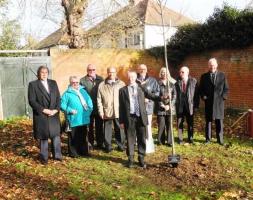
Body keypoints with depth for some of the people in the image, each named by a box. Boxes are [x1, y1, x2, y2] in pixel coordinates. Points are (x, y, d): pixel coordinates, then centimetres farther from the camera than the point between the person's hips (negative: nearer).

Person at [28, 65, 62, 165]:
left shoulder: (53, 83, 10)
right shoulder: (33, 84, -2)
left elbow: (58, 97, 8)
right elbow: (32, 101, -9)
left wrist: (56, 109, -8)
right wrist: (43, 110, -15)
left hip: (54, 115, 4)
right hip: (41, 116, -4)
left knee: (56, 135, 8)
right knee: (43, 137, 4)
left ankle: (57, 155, 22)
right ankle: (44, 157, 17)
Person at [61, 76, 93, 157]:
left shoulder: (83, 91, 12)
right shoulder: (67, 93, -6)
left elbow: (89, 101, 16)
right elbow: (62, 105, -11)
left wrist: (89, 108, 1)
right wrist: (70, 110, -20)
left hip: (84, 119, 6)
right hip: (73, 119, -6)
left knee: (83, 136, 14)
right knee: (73, 137, 1)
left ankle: (84, 151, 26)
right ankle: (73, 152, 13)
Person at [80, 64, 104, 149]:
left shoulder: (100, 79, 4)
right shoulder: (83, 80, -3)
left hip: (99, 107, 2)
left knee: (99, 126, 10)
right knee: (90, 126, 10)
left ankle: (100, 143, 21)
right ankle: (90, 143, 22)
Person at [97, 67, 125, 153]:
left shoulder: (121, 84, 5)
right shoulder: (102, 85, 5)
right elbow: (99, 99, 4)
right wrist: (101, 111, -2)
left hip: (119, 111, 0)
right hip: (107, 112, 0)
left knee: (119, 129, 4)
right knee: (107, 130, 7)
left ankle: (121, 145, 19)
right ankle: (108, 146, 19)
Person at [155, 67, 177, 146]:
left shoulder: (171, 84, 10)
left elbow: (174, 96, 5)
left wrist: (169, 105, -7)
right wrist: (163, 105, -10)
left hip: (170, 108, 2)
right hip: (160, 108, -2)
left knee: (169, 125, 3)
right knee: (161, 125, -1)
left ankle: (170, 141, 11)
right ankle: (161, 141, 10)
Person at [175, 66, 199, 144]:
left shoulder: (193, 81, 0)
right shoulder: (177, 82, 5)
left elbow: (197, 94, -1)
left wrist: (196, 105, -6)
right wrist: (175, 104, -6)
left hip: (190, 105, -1)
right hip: (180, 106, 1)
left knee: (190, 123, 8)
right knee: (179, 123, 5)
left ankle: (190, 139, 20)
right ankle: (180, 139, 15)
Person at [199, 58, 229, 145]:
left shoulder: (222, 75, 7)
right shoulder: (204, 76, 6)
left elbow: (226, 88, 9)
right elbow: (201, 89, 9)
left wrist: (223, 97, -4)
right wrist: (203, 96, -5)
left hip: (219, 102, 0)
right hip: (208, 102, 0)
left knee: (219, 121, 4)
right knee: (208, 121, 5)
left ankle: (220, 139, 13)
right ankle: (208, 139, 13)